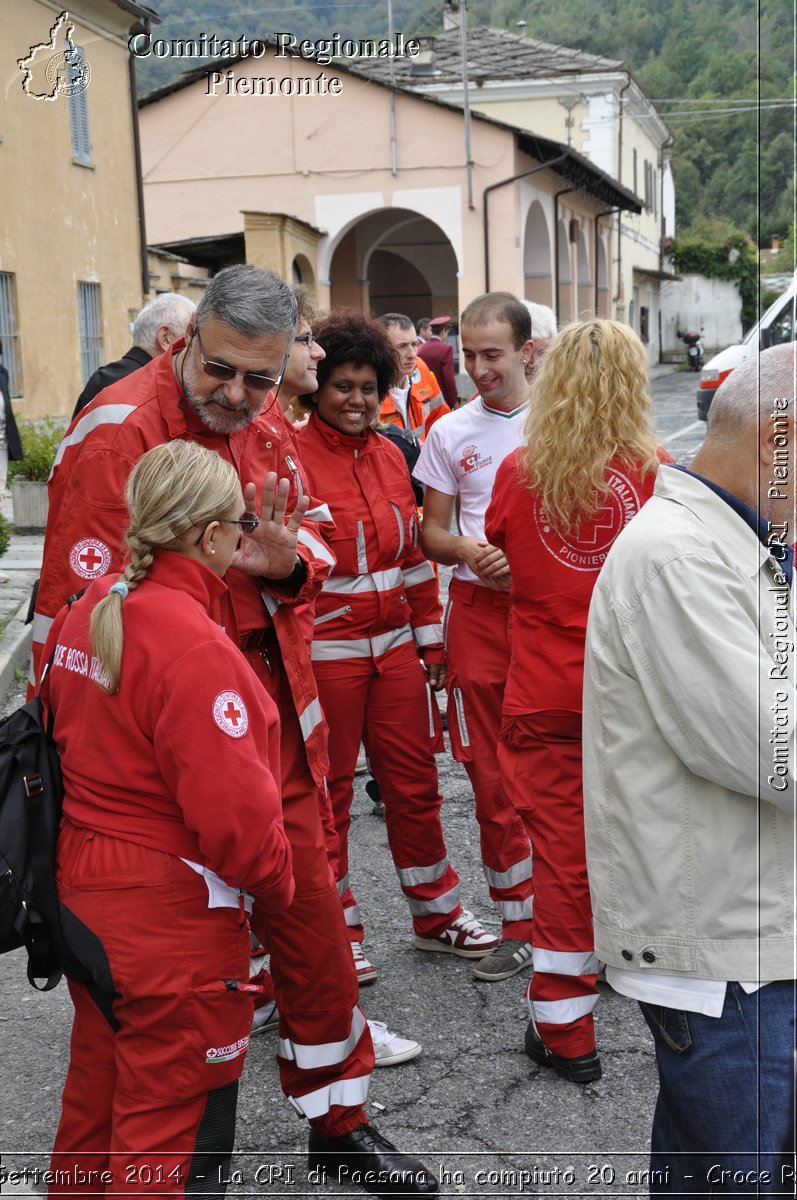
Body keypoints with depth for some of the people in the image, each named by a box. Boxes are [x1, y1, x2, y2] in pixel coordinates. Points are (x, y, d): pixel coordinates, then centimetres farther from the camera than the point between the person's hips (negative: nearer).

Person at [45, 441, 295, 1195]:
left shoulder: (86, 612, 0)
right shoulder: (193, 645, -26)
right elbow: (234, 809, -26)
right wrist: (276, 886, -8)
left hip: (80, 894, 8)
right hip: (172, 921, -8)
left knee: (98, 1085, 28)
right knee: (173, 1127, 10)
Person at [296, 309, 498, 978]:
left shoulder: (389, 455, 11)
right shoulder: (294, 455, -8)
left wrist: (431, 640, 15)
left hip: (395, 646, 6)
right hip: (325, 651, -5)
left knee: (414, 779, 12)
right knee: (328, 791, 7)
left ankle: (437, 912, 28)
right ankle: (339, 929, 22)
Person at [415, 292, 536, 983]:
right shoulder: (451, 432, 8)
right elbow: (432, 530, 12)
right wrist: (467, 551, -11)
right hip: (480, 607, 2)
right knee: (493, 776, 5)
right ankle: (520, 925, 19)